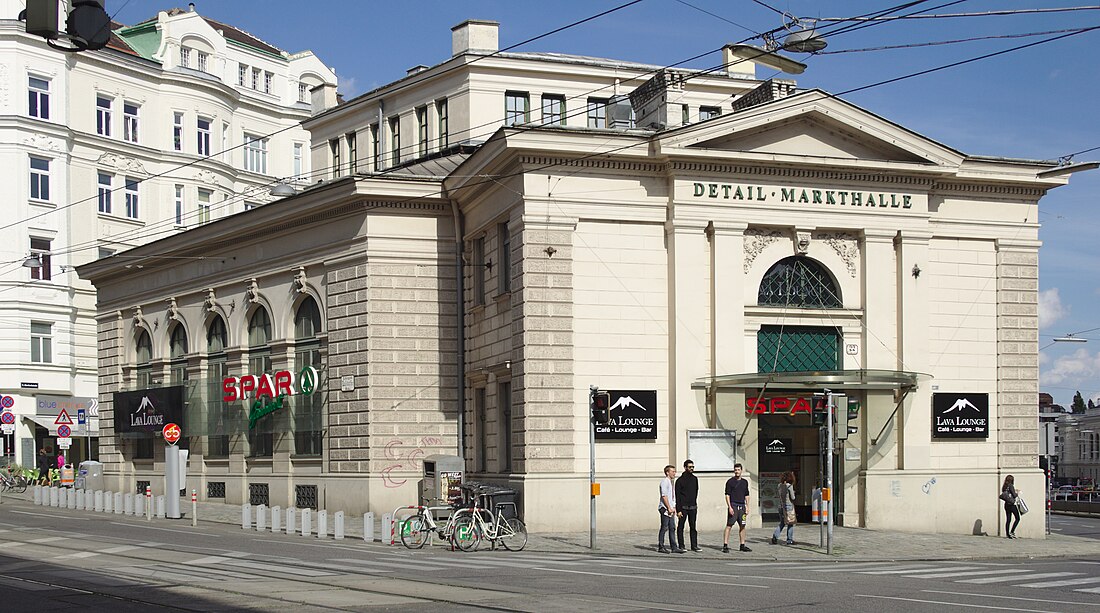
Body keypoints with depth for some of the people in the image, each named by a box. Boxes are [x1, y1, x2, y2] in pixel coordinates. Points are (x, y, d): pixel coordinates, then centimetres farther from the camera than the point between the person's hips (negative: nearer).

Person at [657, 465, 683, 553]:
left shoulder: (671, 482, 20)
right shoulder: (664, 481, -9)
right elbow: (664, 496, -16)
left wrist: (674, 508, 13)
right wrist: (669, 508, -17)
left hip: (671, 510, 9)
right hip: (665, 509, -9)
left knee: (672, 528, 8)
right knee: (664, 528, -6)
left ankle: (673, 547, 9)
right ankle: (661, 547, -1)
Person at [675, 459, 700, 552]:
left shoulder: (695, 479, 11)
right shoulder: (680, 480, -4)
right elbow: (677, 496, -7)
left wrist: (695, 504, 16)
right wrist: (678, 510, -13)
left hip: (693, 507, 4)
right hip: (683, 508, -4)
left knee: (693, 527, 4)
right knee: (680, 527, 0)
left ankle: (694, 546, 6)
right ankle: (681, 546, 4)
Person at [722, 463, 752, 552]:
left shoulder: (745, 482, 14)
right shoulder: (730, 482, -2)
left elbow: (746, 495, 18)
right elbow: (727, 495, -5)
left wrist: (747, 507, 11)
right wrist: (729, 507, -14)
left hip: (742, 506, 5)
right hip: (733, 505, -5)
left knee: (742, 526, 8)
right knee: (729, 525, -9)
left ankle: (742, 545, 15)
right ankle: (725, 546, -10)